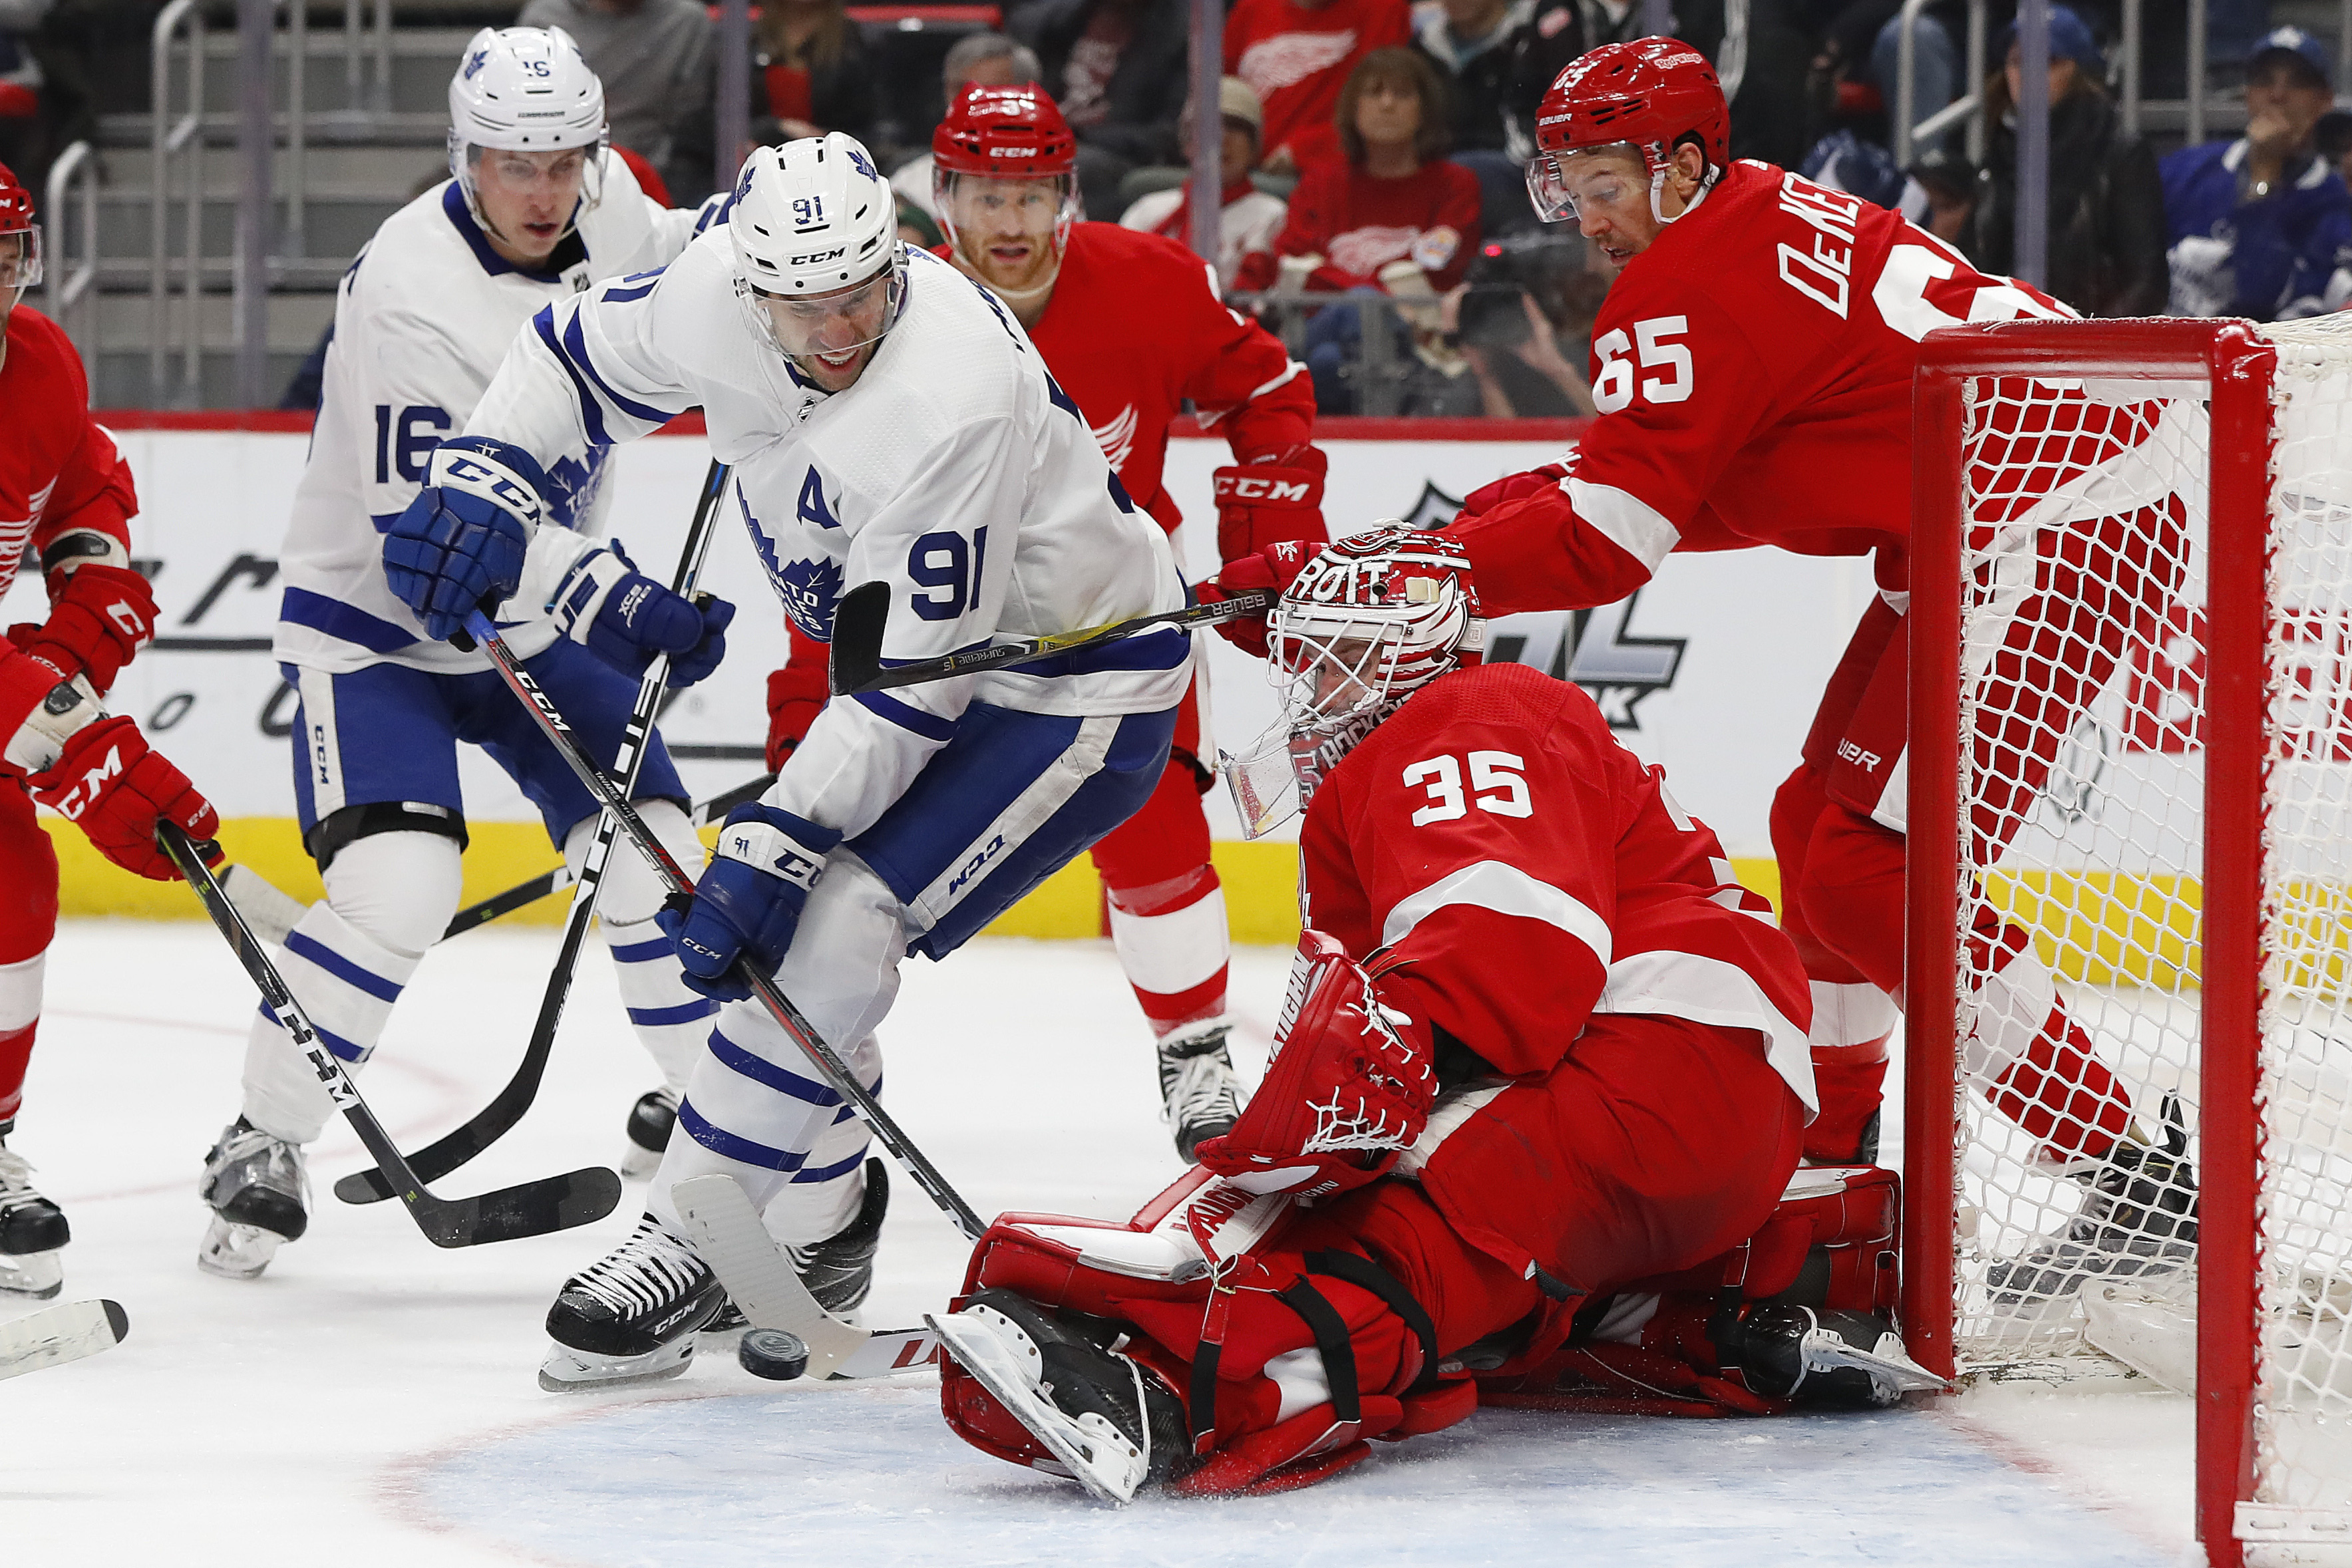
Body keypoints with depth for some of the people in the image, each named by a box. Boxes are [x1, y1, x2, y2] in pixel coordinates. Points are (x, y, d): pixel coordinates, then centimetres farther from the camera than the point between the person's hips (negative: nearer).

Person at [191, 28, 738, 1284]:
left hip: (533, 623, 7)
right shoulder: (411, 290, -29)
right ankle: (261, 1147, -8)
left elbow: (656, 265, 19)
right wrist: (609, 598, -40)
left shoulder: (599, 204, -7)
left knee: (650, 851, 0)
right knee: (397, 884, -23)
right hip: (374, 621, -7)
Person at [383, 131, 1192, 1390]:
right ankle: (820, 1229, 24)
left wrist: (772, 850, -31)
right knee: (781, 925, 7)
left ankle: (685, 1248, -9)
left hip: (1072, 688, -9)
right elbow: (580, 357, 8)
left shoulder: (952, 398, -36)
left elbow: (912, 684, -32)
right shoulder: (717, 297, -13)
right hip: (913, 657, 9)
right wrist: (484, 483, -9)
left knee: (830, 933, -18)